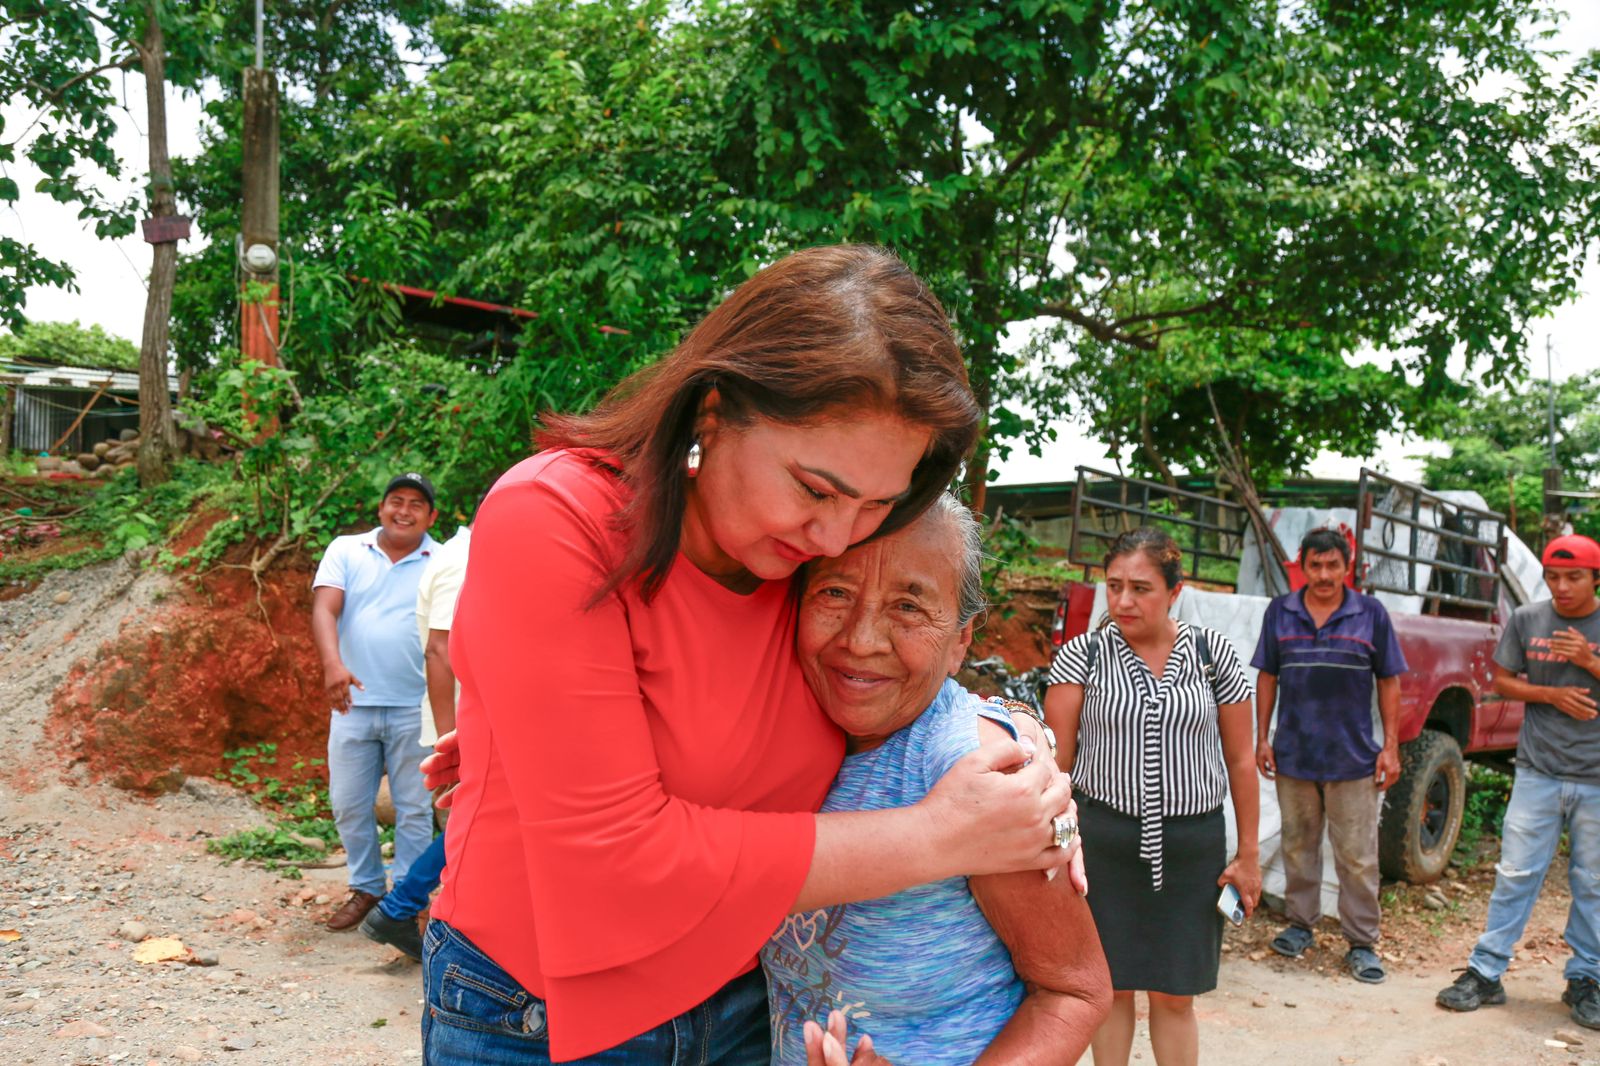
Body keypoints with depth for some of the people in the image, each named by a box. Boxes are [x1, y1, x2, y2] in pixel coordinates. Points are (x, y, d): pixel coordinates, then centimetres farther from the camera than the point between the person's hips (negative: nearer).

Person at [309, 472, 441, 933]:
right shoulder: (345, 551, 4)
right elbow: (324, 610, -8)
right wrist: (332, 663, -27)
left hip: (415, 707, -1)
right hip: (354, 703, 1)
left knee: (415, 809, 5)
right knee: (348, 805, 10)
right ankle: (366, 887, 29)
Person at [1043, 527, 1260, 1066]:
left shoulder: (1213, 653, -1)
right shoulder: (1082, 655, -4)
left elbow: (1240, 760, 4)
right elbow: (1056, 760, -6)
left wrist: (1249, 854, 5)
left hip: (1192, 845, 1)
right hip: (1104, 840, -1)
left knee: (1174, 995, 9)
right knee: (1112, 986, 10)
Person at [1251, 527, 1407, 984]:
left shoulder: (1371, 614, 0)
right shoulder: (1280, 612, 4)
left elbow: (1388, 682, 4)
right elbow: (1267, 677, 9)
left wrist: (1390, 747, -1)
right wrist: (1262, 737, 4)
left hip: (1354, 757, -2)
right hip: (1293, 754, 2)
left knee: (1358, 857, 3)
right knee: (1298, 847, 13)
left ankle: (1362, 943, 15)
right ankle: (1301, 924, 28)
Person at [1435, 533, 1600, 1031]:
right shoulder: (1527, 620, 2)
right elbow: (1501, 680, 6)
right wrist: (1550, 694, -10)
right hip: (1538, 773, 0)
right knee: (1515, 874, 2)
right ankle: (1485, 974, 8)